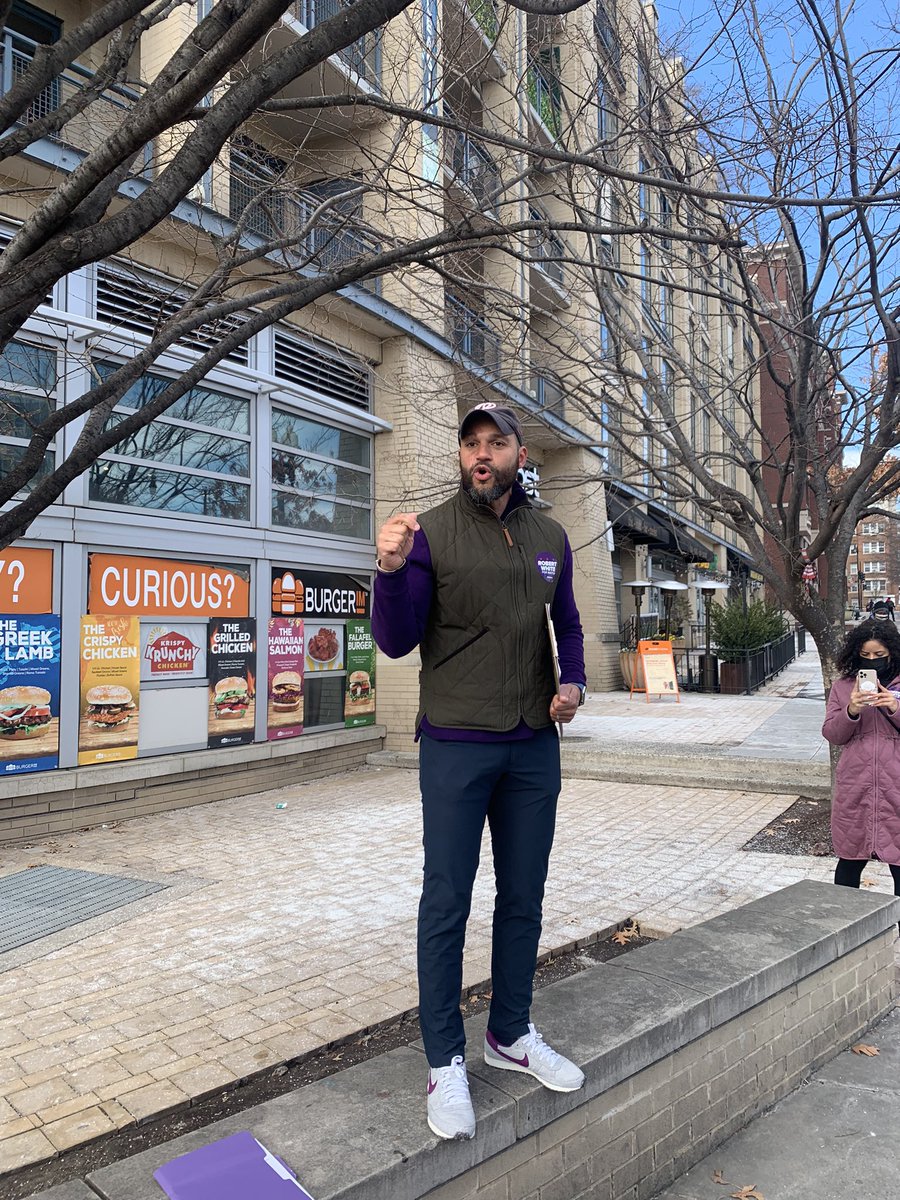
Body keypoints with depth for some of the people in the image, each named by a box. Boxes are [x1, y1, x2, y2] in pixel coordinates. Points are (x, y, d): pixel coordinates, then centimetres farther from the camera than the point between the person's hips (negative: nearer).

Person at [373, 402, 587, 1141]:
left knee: (523, 896, 15)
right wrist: (391, 569, -26)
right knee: (447, 902, 4)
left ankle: (511, 1034, 34)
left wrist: (573, 682, -1)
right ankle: (445, 1061, 20)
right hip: (456, 747, -4)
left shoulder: (550, 538, 6)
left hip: (535, 747, 4)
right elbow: (396, 642, -8)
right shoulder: (432, 532, -6)